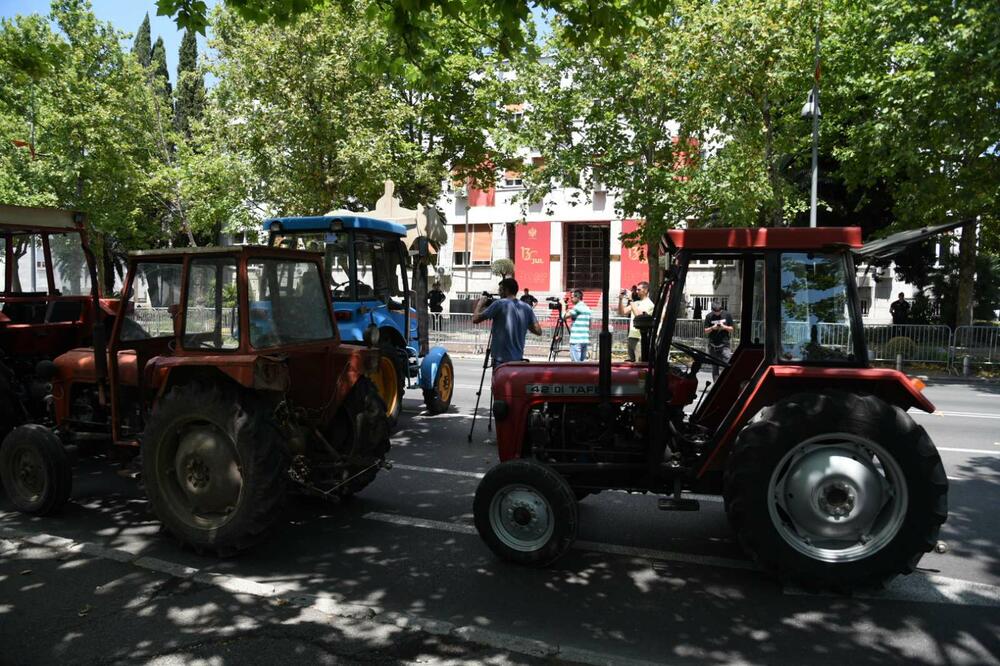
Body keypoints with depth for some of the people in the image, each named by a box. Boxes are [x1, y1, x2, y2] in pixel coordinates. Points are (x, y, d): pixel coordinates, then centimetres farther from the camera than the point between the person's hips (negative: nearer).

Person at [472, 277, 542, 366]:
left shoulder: (500, 304, -10)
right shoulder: (527, 308, 6)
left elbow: (475, 319, -9)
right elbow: (538, 331, 9)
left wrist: (480, 303, 7)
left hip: (501, 359, -5)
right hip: (518, 359, 5)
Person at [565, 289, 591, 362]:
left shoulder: (577, 307, -10)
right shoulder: (587, 308, 16)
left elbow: (566, 316, -18)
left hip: (576, 340, -8)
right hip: (585, 340, 8)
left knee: (576, 363, -6)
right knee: (582, 361, 11)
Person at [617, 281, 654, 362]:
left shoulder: (649, 303, -5)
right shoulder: (636, 302, 18)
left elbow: (638, 315, -20)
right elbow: (622, 312, 15)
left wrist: (630, 301, -15)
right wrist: (621, 299, 4)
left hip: (641, 337, -7)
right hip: (632, 335, 8)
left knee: (640, 361, -11)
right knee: (630, 360, 8)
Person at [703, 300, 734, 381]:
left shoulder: (727, 315, 2)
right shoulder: (709, 316, 2)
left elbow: (732, 329, 6)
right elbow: (706, 331, 4)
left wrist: (724, 327, -13)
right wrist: (712, 328, -15)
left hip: (724, 345, -1)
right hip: (713, 345, 1)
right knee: (714, 367, 5)